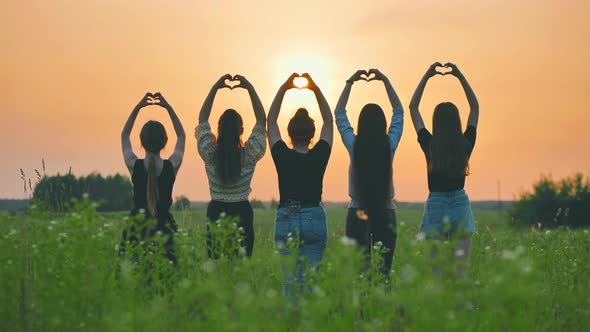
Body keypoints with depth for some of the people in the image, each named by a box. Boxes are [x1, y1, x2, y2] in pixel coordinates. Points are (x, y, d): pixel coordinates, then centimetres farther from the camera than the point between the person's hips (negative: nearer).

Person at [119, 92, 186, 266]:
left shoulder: (134, 166, -4)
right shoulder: (172, 166, -4)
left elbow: (124, 136, 14)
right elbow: (181, 136, 14)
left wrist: (138, 107, 13)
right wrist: (168, 107, 13)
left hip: (136, 227, 0)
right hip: (164, 226, 0)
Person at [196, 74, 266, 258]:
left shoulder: (210, 154, -7)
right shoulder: (249, 155, -9)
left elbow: (202, 119, 5)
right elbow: (262, 121, 1)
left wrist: (215, 88, 6)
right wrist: (250, 88, 1)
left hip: (216, 211, 1)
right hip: (242, 213, -1)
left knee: (215, 262, 2)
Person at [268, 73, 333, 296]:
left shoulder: (283, 157, -6)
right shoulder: (320, 156, -4)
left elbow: (270, 122, 6)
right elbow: (329, 122, 10)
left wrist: (282, 89, 7)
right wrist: (316, 90, 9)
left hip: (286, 221, -1)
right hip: (315, 220, 1)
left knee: (290, 277, 1)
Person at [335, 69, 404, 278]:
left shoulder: (354, 145, -5)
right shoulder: (389, 145, -4)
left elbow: (339, 113, 10)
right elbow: (399, 111, 12)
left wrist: (349, 83, 15)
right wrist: (385, 80, 16)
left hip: (357, 213, 0)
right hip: (386, 212, 1)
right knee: (384, 269, 1)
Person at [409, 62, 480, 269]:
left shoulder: (429, 145, -7)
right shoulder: (466, 145, -3)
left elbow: (413, 107, 4)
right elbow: (475, 107, 10)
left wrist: (426, 76, 5)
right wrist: (460, 76, 9)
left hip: (435, 207, -1)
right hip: (461, 207, 1)